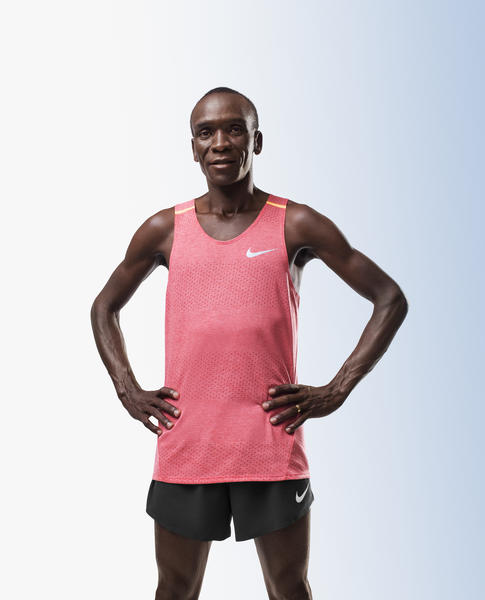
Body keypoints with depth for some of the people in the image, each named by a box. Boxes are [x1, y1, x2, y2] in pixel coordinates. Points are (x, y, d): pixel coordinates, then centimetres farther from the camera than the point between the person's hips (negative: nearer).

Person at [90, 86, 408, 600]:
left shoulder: (296, 226, -1)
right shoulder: (165, 230, 5)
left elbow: (390, 299, 2)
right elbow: (104, 307, 19)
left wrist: (336, 391, -5)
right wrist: (127, 390, 6)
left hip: (272, 452, -1)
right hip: (184, 448, 2)